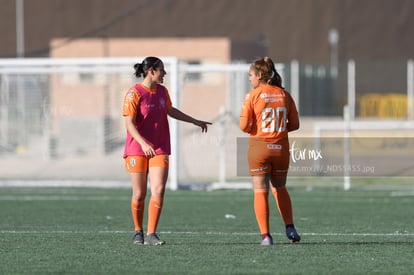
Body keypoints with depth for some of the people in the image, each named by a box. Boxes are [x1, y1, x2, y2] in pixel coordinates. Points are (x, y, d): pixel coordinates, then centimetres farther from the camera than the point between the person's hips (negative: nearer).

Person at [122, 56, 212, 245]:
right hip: (137, 150, -5)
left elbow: (170, 111, 26)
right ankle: (138, 232, 20)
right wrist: (143, 143, -31)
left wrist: (195, 121, 34)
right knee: (139, 194, 1)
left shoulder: (162, 91, 9)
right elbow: (129, 124, -16)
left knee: (158, 190, -10)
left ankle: (151, 234, -8)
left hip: (159, 149, 5)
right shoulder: (134, 93, -11)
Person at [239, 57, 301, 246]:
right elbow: (294, 124, 6)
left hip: (259, 147, -4)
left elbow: (244, 126, -11)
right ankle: (290, 228, 14)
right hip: (281, 148, 4)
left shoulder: (252, 96, -9)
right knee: (280, 189, 21)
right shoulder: (284, 95, 3)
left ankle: (265, 235, -4)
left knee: (260, 192, 2)